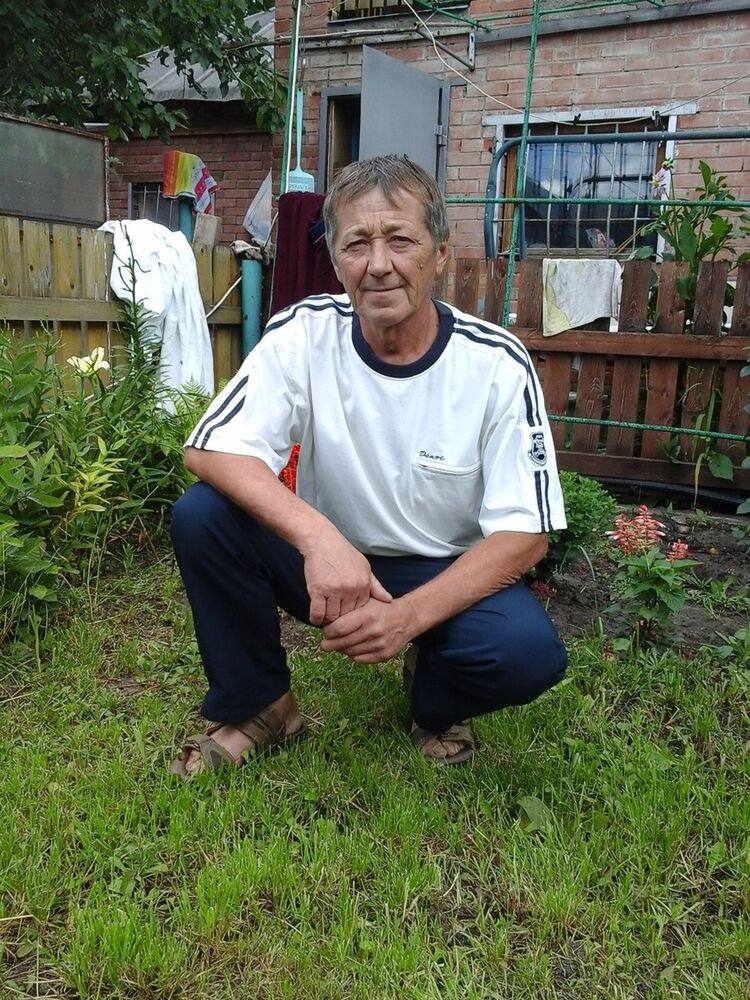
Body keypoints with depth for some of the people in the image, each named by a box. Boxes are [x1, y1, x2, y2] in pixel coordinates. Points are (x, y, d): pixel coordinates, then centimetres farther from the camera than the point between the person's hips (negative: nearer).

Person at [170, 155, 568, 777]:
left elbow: (525, 533, -16)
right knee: (200, 516, -23)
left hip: (447, 574, -1)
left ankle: (434, 701, 8)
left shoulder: (498, 364, -16)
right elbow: (209, 450, -21)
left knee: (529, 652, -31)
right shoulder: (305, 334, -13)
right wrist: (318, 537, -39)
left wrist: (410, 614, -32)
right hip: (329, 562, 2)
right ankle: (259, 707, 1)